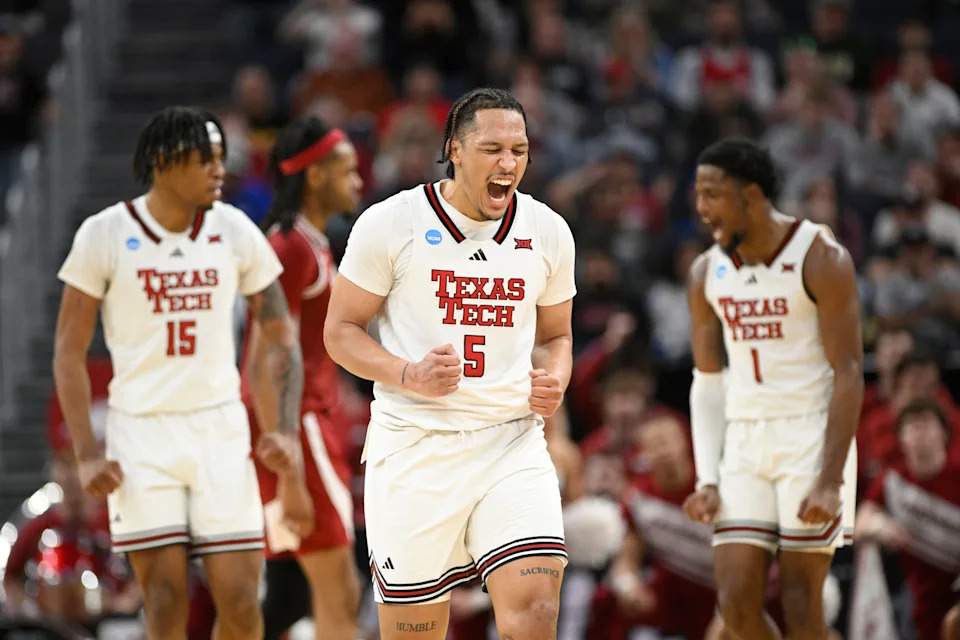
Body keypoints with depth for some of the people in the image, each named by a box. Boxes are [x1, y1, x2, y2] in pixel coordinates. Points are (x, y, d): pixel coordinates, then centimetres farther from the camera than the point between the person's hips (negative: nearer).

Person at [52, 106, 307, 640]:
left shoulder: (234, 231, 1)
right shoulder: (105, 235, -5)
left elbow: (282, 337, 8)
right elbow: (70, 352, 0)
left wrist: (287, 431, -4)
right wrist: (87, 455, -8)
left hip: (221, 429, 2)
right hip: (141, 433, -2)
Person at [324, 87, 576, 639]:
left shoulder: (548, 231, 7)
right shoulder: (390, 224, -4)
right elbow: (341, 330, 1)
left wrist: (554, 380, -3)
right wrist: (409, 375, -16)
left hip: (512, 443, 2)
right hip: (414, 445, -2)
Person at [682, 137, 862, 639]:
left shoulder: (820, 259, -10)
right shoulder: (707, 273, 7)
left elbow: (849, 373, -12)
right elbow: (708, 381, 12)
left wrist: (830, 480, -19)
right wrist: (707, 480, 2)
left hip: (812, 433, -5)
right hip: (744, 442, 5)